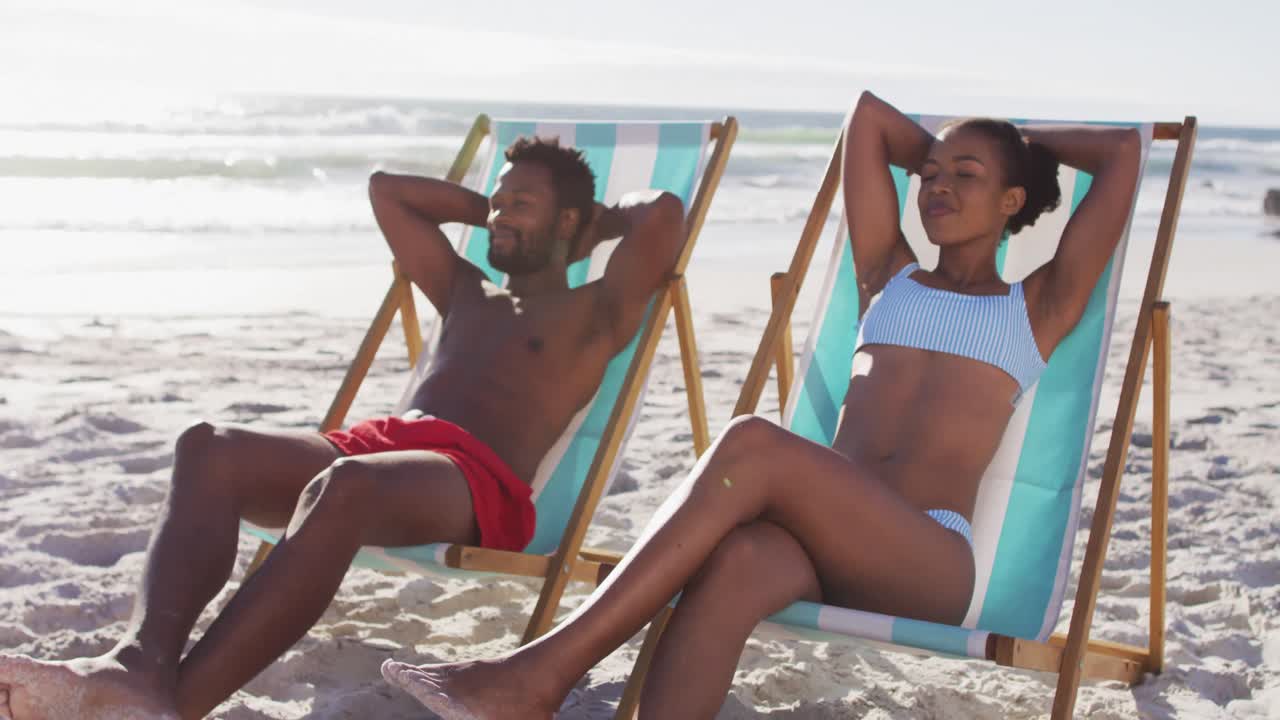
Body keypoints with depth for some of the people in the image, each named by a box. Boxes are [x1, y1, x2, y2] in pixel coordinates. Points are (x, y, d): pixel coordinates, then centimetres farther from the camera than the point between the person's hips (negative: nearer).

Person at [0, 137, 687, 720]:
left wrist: (603, 221, 24)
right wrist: (488, 210, 43)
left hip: (479, 480, -6)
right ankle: (140, 659, -50)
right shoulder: (465, 294, 38)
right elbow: (386, 188, 45)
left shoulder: (593, 313, 20)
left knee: (345, 484, -42)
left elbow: (664, 212, 5)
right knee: (207, 446, -24)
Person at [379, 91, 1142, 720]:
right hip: (823, 542, 3)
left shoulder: (1038, 307, 19)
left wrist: (1027, 141, 29)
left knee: (753, 445, -34)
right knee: (736, 560, -38)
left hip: (931, 560, -3)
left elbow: (1126, 147, 16)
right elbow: (870, 114, 29)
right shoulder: (890, 275, 28)